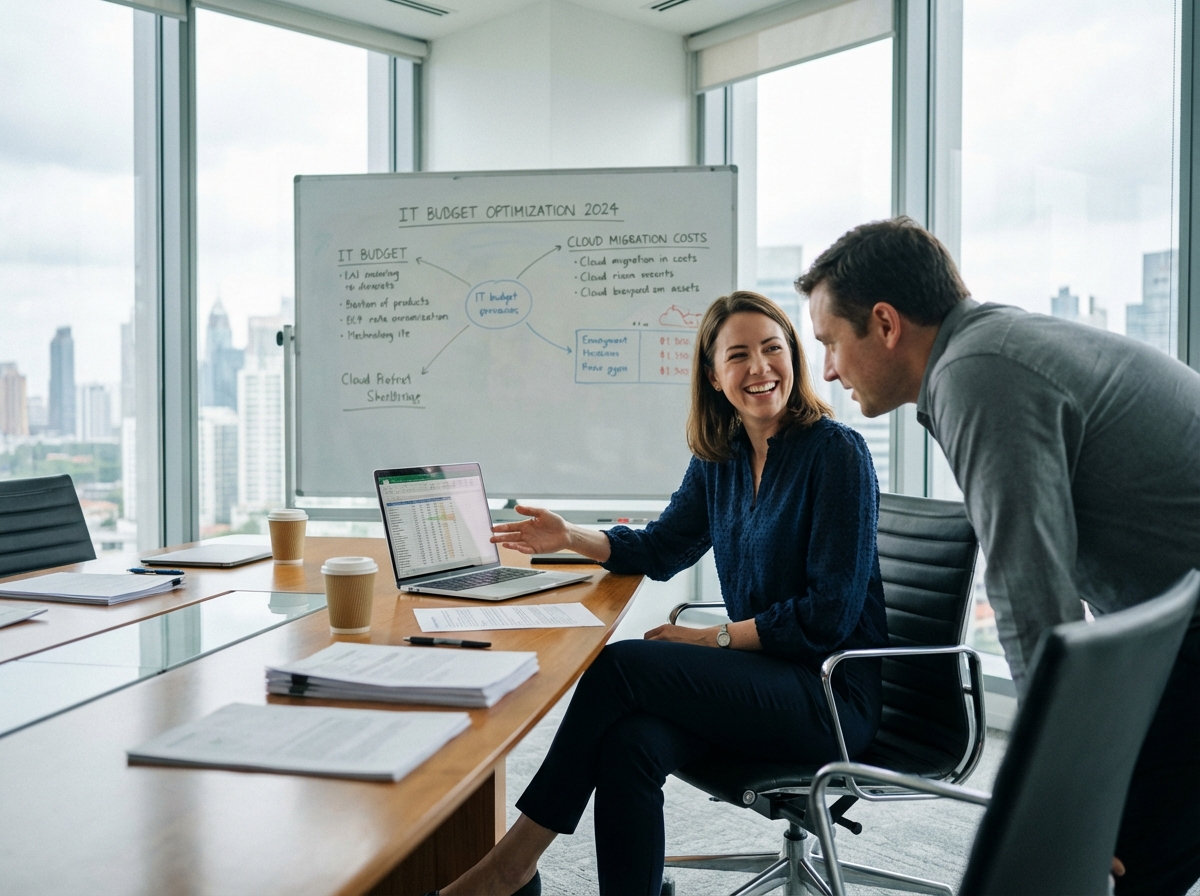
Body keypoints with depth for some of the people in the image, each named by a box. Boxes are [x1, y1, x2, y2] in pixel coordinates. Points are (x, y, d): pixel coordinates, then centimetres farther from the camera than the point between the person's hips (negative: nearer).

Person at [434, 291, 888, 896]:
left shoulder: (835, 452, -11)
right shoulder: (719, 458, 9)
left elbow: (830, 612, -14)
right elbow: (660, 549, 20)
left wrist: (716, 638, -13)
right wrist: (571, 539, 5)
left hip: (834, 692, -5)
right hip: (762, 676, 6)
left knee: (622, 666, -22)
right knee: (630, 742, -26)